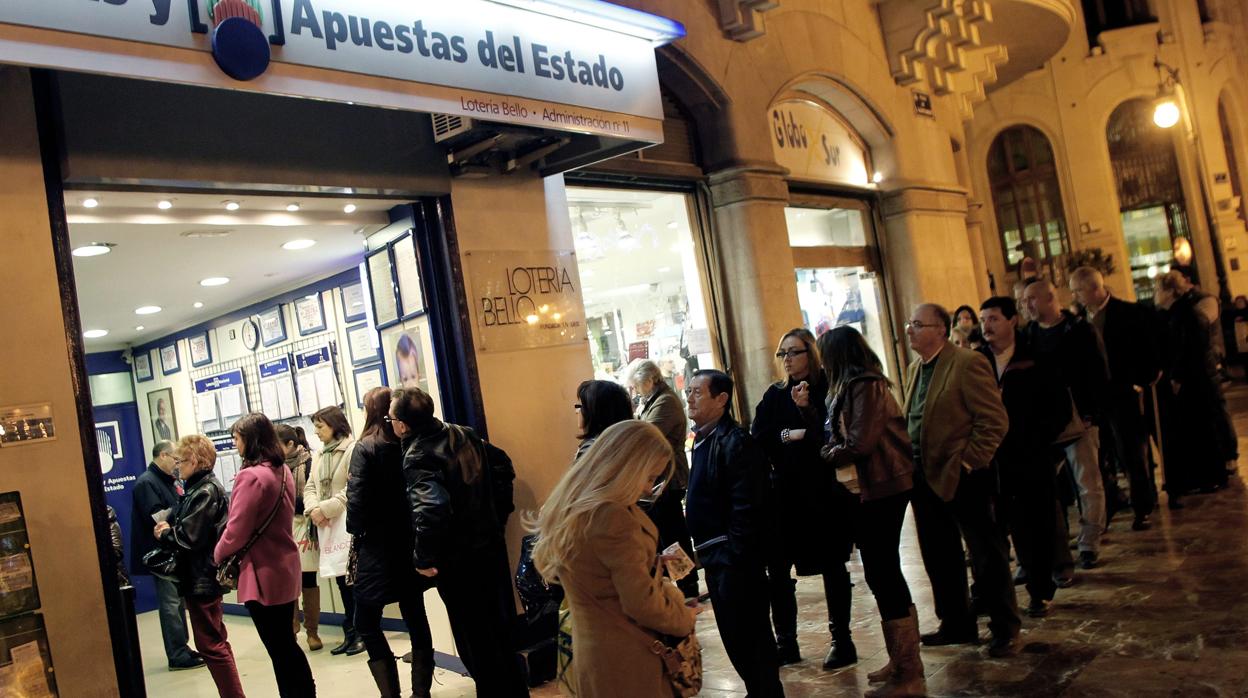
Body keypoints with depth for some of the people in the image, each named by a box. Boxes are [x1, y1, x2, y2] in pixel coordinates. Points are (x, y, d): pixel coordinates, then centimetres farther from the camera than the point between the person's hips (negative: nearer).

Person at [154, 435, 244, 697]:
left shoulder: (206, 491, -18)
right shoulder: (200, 488, 12)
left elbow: (190, 536, -23)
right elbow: (188, 528, 14)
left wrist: (165, 534, -6)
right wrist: (169, 529, -4)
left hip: (201, 579, -10)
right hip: (201, 576, 10)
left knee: (210, 644, -3)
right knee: (216, 642, 17)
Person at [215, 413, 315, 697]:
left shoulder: (250, 476, -19)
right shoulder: (283, 471, 8)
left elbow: (237, 530, -18)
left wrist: (218, 556, 1)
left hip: (263, 572, -9)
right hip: (285, 566, 9)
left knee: (278, 649, 1)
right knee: (287, 644, 17)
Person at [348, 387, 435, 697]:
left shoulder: (366, 448, -11)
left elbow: (357, 499, -15)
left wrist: (356, 530, 0)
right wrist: (412, 525, 12)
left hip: (379, 546, -5)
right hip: (410, 542, 6)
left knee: (367, 623, 4)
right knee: (415, 618, 12)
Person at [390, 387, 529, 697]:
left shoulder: (417, 456, -20)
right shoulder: (465, 436, 2)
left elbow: (431, 508, -34)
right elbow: (492, 484, 12)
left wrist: (424, 558, -23)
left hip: (457, 561, -7)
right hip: (491, 546, 8)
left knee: (475, 640, 8)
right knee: (499, 628, 21)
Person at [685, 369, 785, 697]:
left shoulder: (735, 442, -19)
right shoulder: (704, 439, 11)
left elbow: (747, 509, -23)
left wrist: (734, 557, -22)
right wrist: (705, 552, 14)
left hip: (734, 559, -10)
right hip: (716, 558, 10)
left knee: (748, 635, 0)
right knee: (734, 634, 18)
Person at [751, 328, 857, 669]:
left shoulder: (827, 389, -5)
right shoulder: (774, 395, 8)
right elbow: (756, 437, 1)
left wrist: (806, 409, -24)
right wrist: (786, 435, -13)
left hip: (825, 491, -4)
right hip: (785, 492, 4)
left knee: (832, 567, 8)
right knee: (776, 569, 3)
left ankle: (841, 639, 21)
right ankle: (786, 642, 15)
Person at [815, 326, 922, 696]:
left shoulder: (865, 386, -16)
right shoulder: (851, 387, 14)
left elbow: (859, 443, -23)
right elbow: (839, 434, 10)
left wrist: (827, 454, -6)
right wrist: (807, 408, 4)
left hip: (881, 489, -10)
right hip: (871, 489, 10)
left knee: (882, 573, -5)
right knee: (883, 572, 15)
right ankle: (902, 661, 27)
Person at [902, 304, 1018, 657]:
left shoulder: (968, 364, -14)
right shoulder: (916, 369, 12)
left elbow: (994, 421, -16)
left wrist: (969, 462, -17)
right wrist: (908, 463, 9)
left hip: (961, 478, -8)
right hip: (924, 478, 8)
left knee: (987, 557, 6)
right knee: (939, 559, 17)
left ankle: (1005, 630, 19)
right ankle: (957, 624, 32)